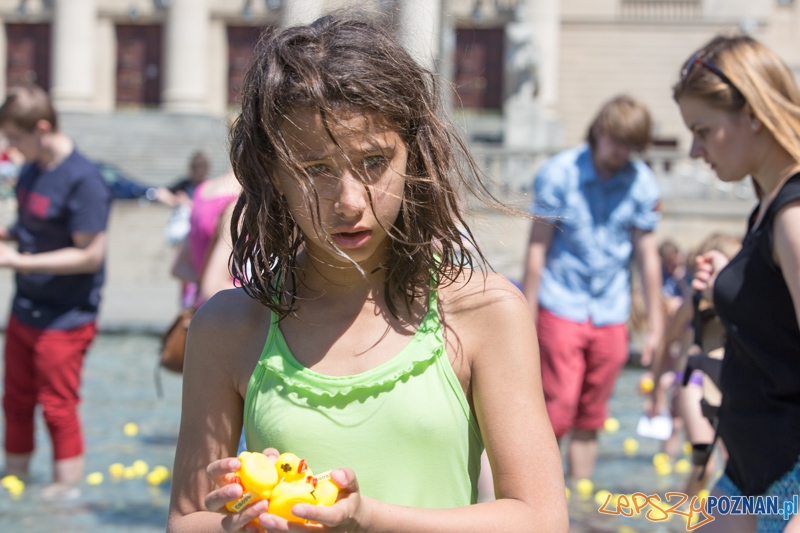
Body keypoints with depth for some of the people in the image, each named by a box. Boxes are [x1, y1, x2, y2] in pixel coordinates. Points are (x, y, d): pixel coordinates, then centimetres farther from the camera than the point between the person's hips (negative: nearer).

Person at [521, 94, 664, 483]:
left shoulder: (641, 182, 1)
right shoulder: (559, 173, -6)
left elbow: (646, 251, 7)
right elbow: (537, 246, -3)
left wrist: (655, 323, 8)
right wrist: (528, 316, -5)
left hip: (611, 315, 3)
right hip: (561, 307, -3)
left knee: (590, 420, 8)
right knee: (559, 411, -11)